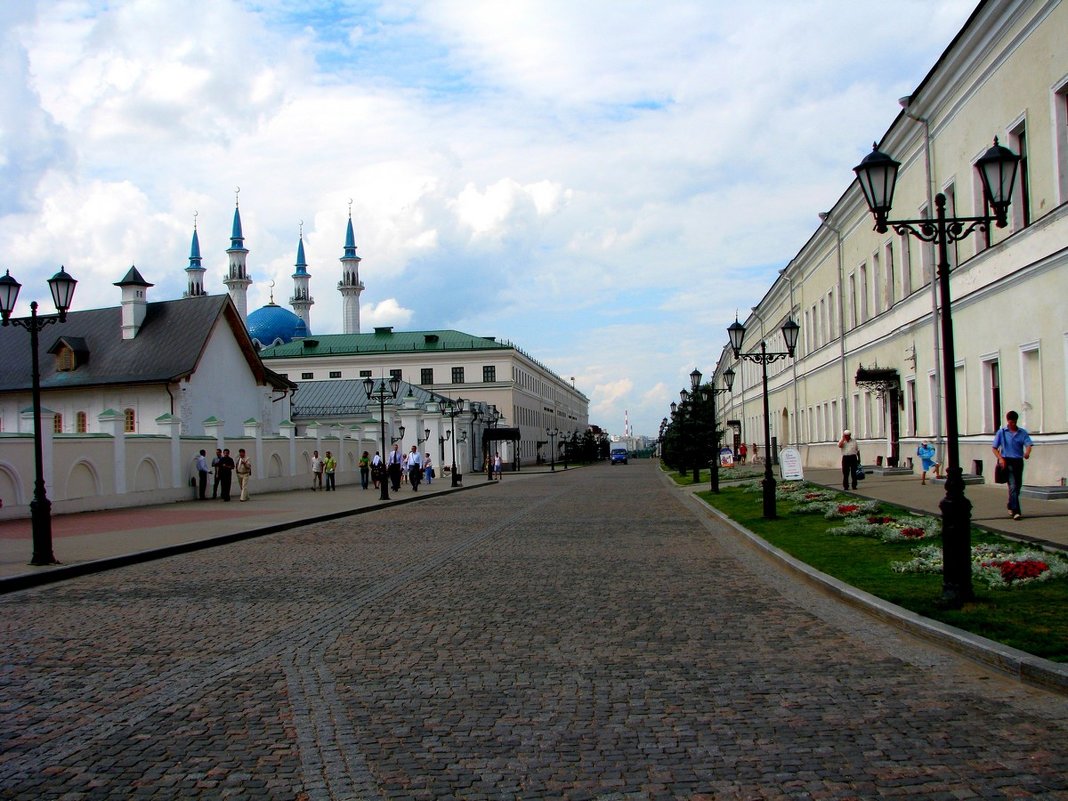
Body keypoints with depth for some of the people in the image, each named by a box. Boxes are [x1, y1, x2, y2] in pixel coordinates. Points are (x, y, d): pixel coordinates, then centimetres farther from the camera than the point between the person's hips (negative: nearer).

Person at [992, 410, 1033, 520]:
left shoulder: (1023, 432, 7)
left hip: (1018, 461, 4)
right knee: (1013, 486, -14)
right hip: (1007, 461, -3)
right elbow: (995, 448, 4)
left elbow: (1028, 444, -8)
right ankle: (1016, 511, -19)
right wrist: (1001, 458, -12)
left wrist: (1027, 452, -30)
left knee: (1018, 486, 13)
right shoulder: (1001, 432, 2)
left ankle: (1011, 506, 35)